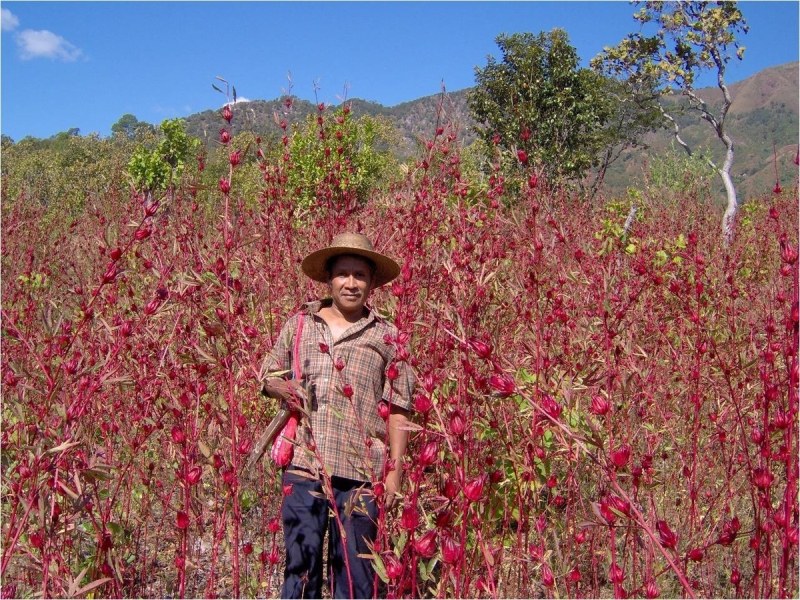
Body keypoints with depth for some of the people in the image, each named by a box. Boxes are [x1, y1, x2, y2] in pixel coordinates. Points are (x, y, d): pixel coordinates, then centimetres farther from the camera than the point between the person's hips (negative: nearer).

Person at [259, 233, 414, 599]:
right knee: (301, 560, 7)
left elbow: (397, 410, 5)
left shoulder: (386, 337, 6)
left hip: (361, 473, -1)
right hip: (303, 468, 1)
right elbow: (268, 374, 19)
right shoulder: (299, 324, 11)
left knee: (354, 568, 6)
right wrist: (283, 389, -5)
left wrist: (394, 471, 0)